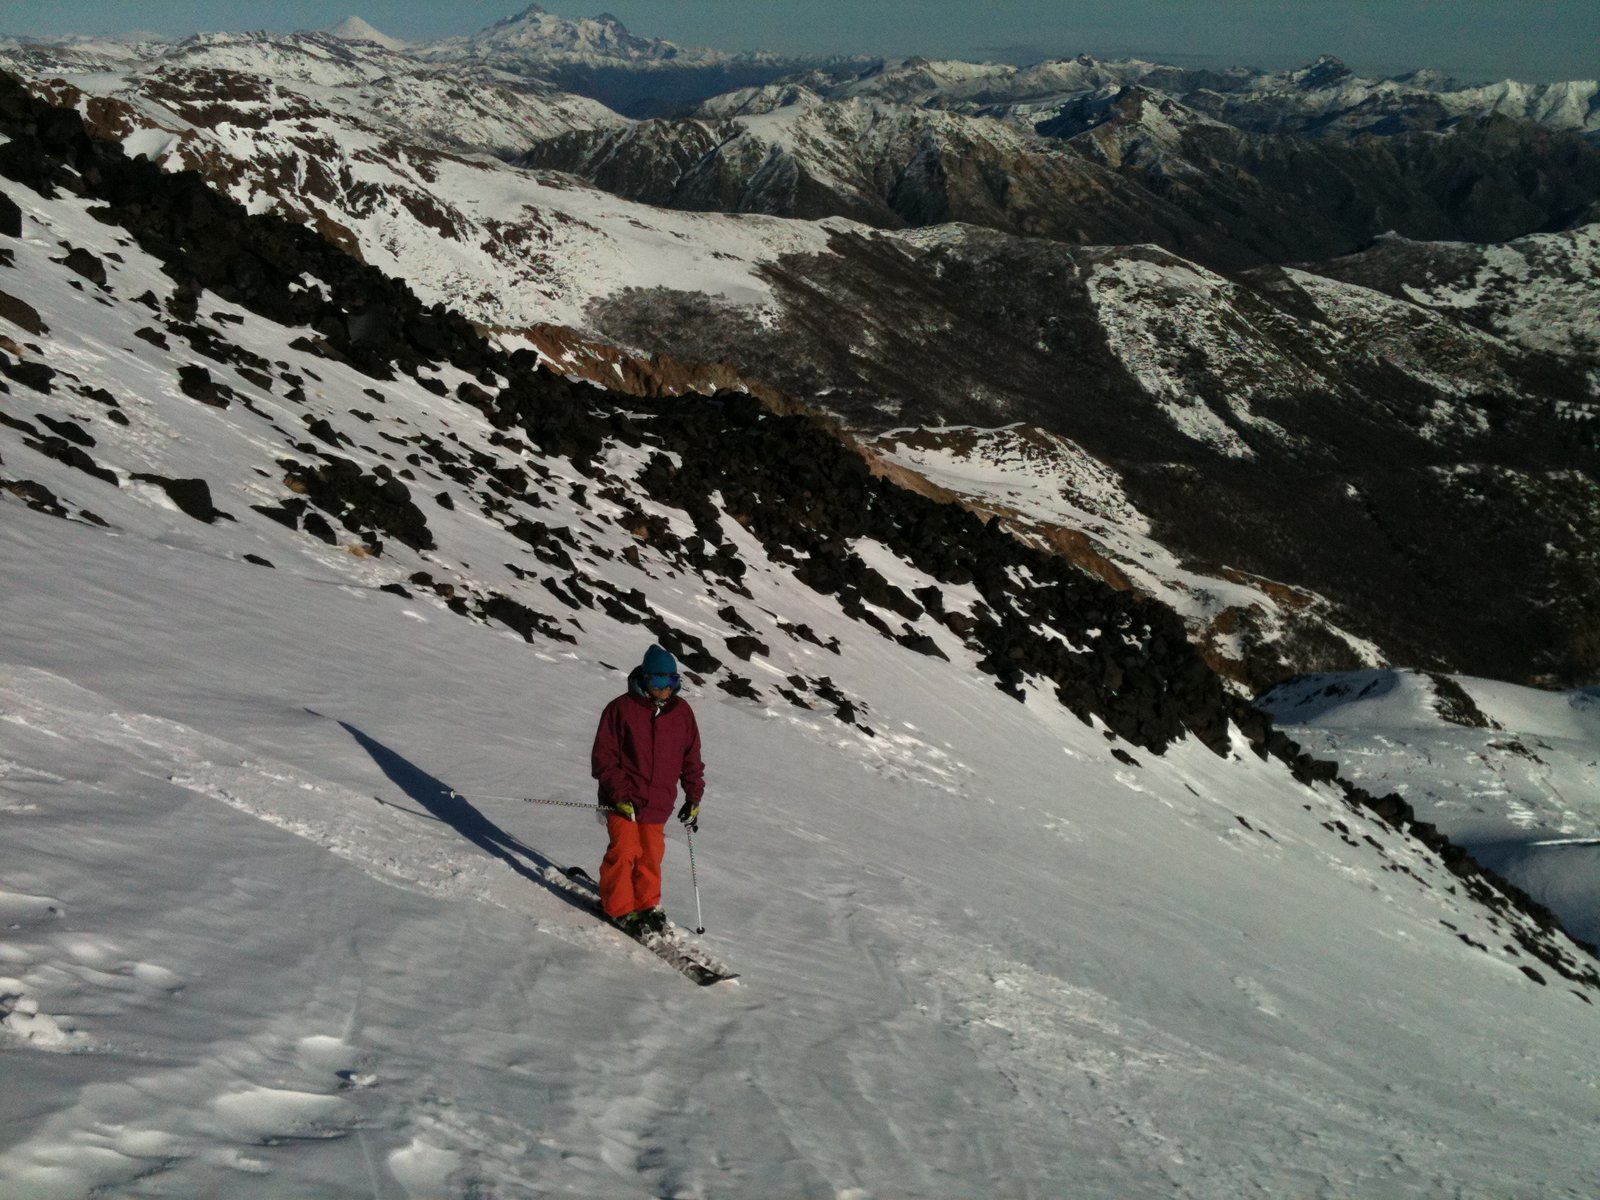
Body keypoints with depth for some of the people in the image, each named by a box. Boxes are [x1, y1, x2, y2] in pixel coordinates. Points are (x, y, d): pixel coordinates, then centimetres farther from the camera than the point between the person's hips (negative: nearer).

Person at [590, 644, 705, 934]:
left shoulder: (682, 712, 3)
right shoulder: (622, 708, -10)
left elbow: (692, 758, 11)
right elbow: (603, 757, -9)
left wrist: (693, 798, 9)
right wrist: (620, 795, -16)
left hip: (658, 802, 4)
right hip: (623, 799, -4)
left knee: (651, 854, 9)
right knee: (624, 851, -7)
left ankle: (647, 905, 28)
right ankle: (618, 908, 10)